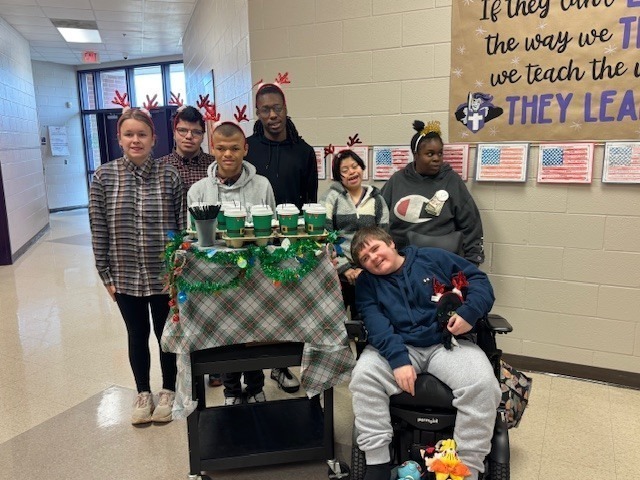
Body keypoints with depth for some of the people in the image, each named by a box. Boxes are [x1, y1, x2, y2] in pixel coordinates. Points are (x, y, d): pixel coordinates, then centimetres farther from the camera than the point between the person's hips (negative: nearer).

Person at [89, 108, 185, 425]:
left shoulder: (169, 176, -7)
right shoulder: (103, 177, -5)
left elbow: (183, 226, -3)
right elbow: (98, 230, -1)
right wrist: (106, 275, -1)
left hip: (165, 274, -1)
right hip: (125, 276, 1)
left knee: (166, 334, 14)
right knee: (137, 336, 17)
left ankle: (167, 391, 36)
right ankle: (143, 393, 37)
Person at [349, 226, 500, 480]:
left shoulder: (433, 258, 7)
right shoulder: (366, 284, 7)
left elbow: (479, 279, 7)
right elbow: (376, 325, -9)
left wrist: (470, 312, -12)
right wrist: (398, 360, -25)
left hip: (447, 343, 0)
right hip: (396, 347, 1)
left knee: (483, 384, -28)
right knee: (363, 374, -28)